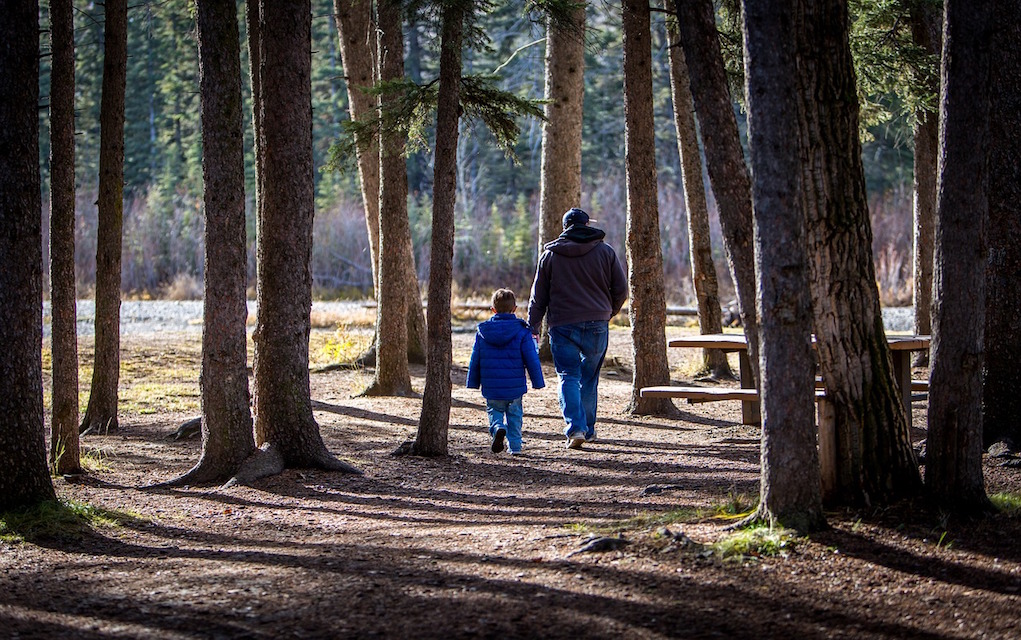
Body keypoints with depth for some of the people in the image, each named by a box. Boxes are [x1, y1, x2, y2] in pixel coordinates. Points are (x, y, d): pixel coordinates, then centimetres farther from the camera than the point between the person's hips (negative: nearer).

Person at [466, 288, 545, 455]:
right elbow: (532, 360, -5)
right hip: (515, 387, -1)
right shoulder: (522, 331, -6)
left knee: (494, 410, 16)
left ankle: (497, 428, -15)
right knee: (514, 413, 16)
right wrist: (538, 382, 5)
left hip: (491, 388, 1)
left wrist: (473, 382, 17)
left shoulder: (482, 332, 1)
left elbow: (475, 360, 6)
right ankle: (515, 446, 13)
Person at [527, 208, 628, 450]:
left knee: (568, 377, -1)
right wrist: (608, 313, 22)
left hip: (562, 325, -1)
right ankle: (588, 429, 21)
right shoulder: (605, 252, 4)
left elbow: (538, 295, 7)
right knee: (589, 378, 14)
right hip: (597, 325, 1)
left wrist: (533, 325, 14)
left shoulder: (550, 254, 4)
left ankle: (575, 428, -18)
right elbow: (621, 290, 6)